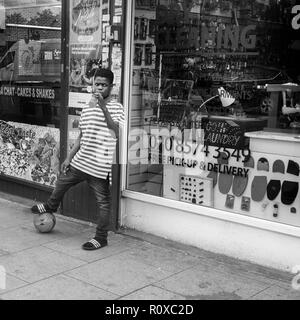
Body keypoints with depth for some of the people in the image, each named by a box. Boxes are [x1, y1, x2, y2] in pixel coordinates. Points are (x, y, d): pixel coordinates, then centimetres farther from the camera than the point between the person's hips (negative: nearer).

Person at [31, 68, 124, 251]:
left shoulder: (116, 108, -10)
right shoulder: (87, 109, 10)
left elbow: (116, 133, -27)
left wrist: (103, 107, -31)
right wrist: (69, 158, 16)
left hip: (100, 165, -7)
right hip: (80, 161, 7)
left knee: (103, 201, 3)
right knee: (61, 183, 23)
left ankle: (101, 238, 16)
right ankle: (51, 206, 53)